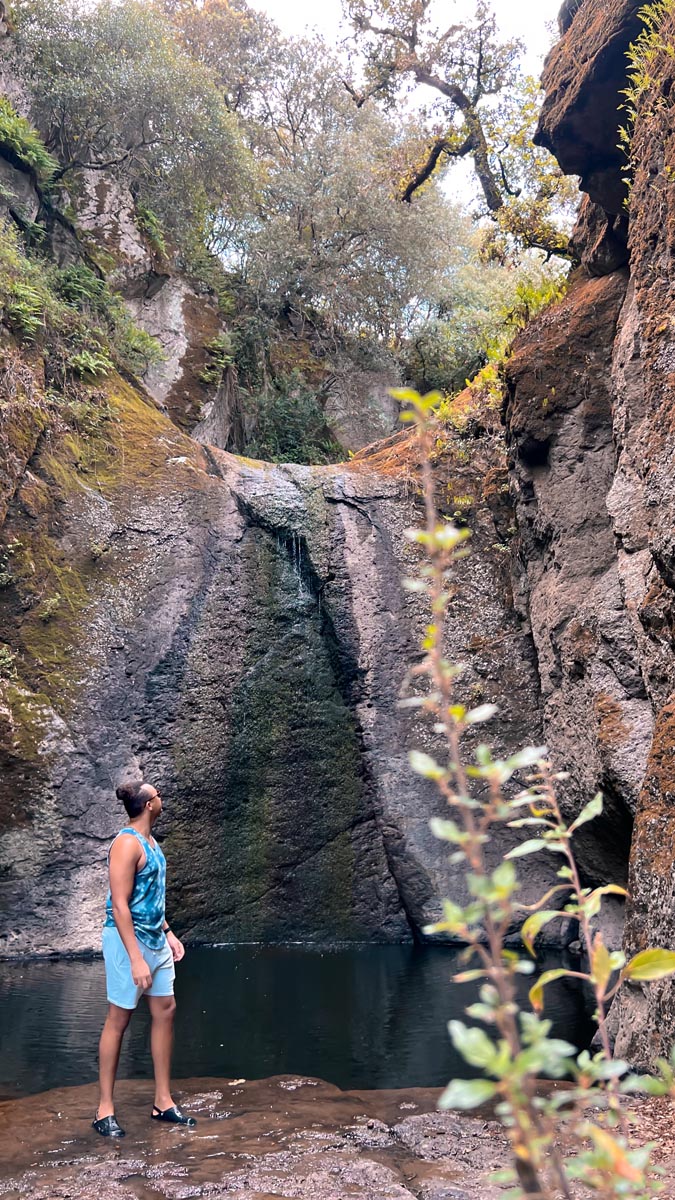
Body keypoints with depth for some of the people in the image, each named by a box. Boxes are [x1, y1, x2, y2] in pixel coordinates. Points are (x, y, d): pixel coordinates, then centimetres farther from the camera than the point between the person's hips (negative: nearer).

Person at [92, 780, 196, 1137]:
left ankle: (163, 1101, 18)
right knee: (119, 1018, 1)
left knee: (165, 1010, 9)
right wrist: (136, 959, -24)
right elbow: (120, 905, -22)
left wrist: (168, 933, 17)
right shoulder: (127, 844, -18)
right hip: (128, 940, -9)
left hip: (156, 939, 9)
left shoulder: (150, 842, 11)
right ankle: (104, 1109, 14)